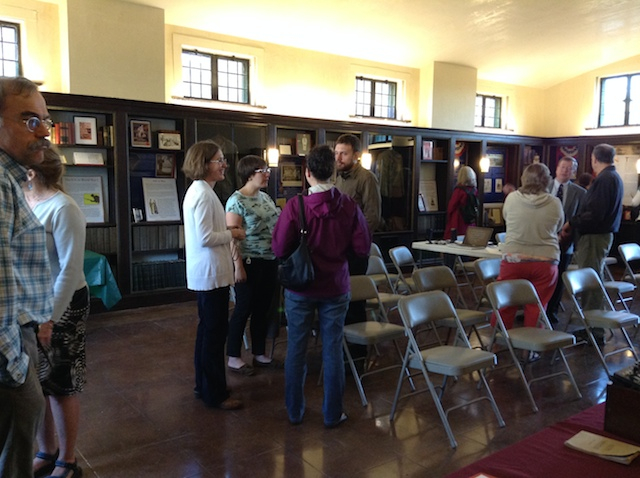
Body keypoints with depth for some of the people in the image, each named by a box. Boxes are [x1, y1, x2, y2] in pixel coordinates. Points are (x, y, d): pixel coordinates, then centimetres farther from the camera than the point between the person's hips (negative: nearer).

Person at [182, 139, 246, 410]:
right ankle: (215, 394, 12)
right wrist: (233, 234, -11)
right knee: (215, 332, 0)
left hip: (207, 272, 11)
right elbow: (205, 238, -24)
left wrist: (228, 233, 6)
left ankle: (204, 385, 31)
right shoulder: (204, 194, -19)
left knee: (208, 329, 19)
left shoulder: (199, 190, 13)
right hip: (211, 273, -11)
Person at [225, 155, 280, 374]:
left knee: (263, 309, 14)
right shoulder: (237, 200, -12)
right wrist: (238, 265, -20)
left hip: (270, 261, 8)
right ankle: (233, 358, 15)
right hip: (250, 262, -7)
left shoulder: (265, 197, 12)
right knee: (244, 310, 1)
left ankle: (259, 354, 26)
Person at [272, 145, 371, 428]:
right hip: (335, 289, 1)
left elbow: (279, 249, -13)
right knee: (333, 351, 11)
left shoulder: (295, 206, -16)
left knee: (296, 349, 13)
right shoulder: (349, 206, -10)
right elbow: (362, 248, -6)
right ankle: (332, 414, 22)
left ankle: (294, 411, 27)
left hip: (300, 288, -1)